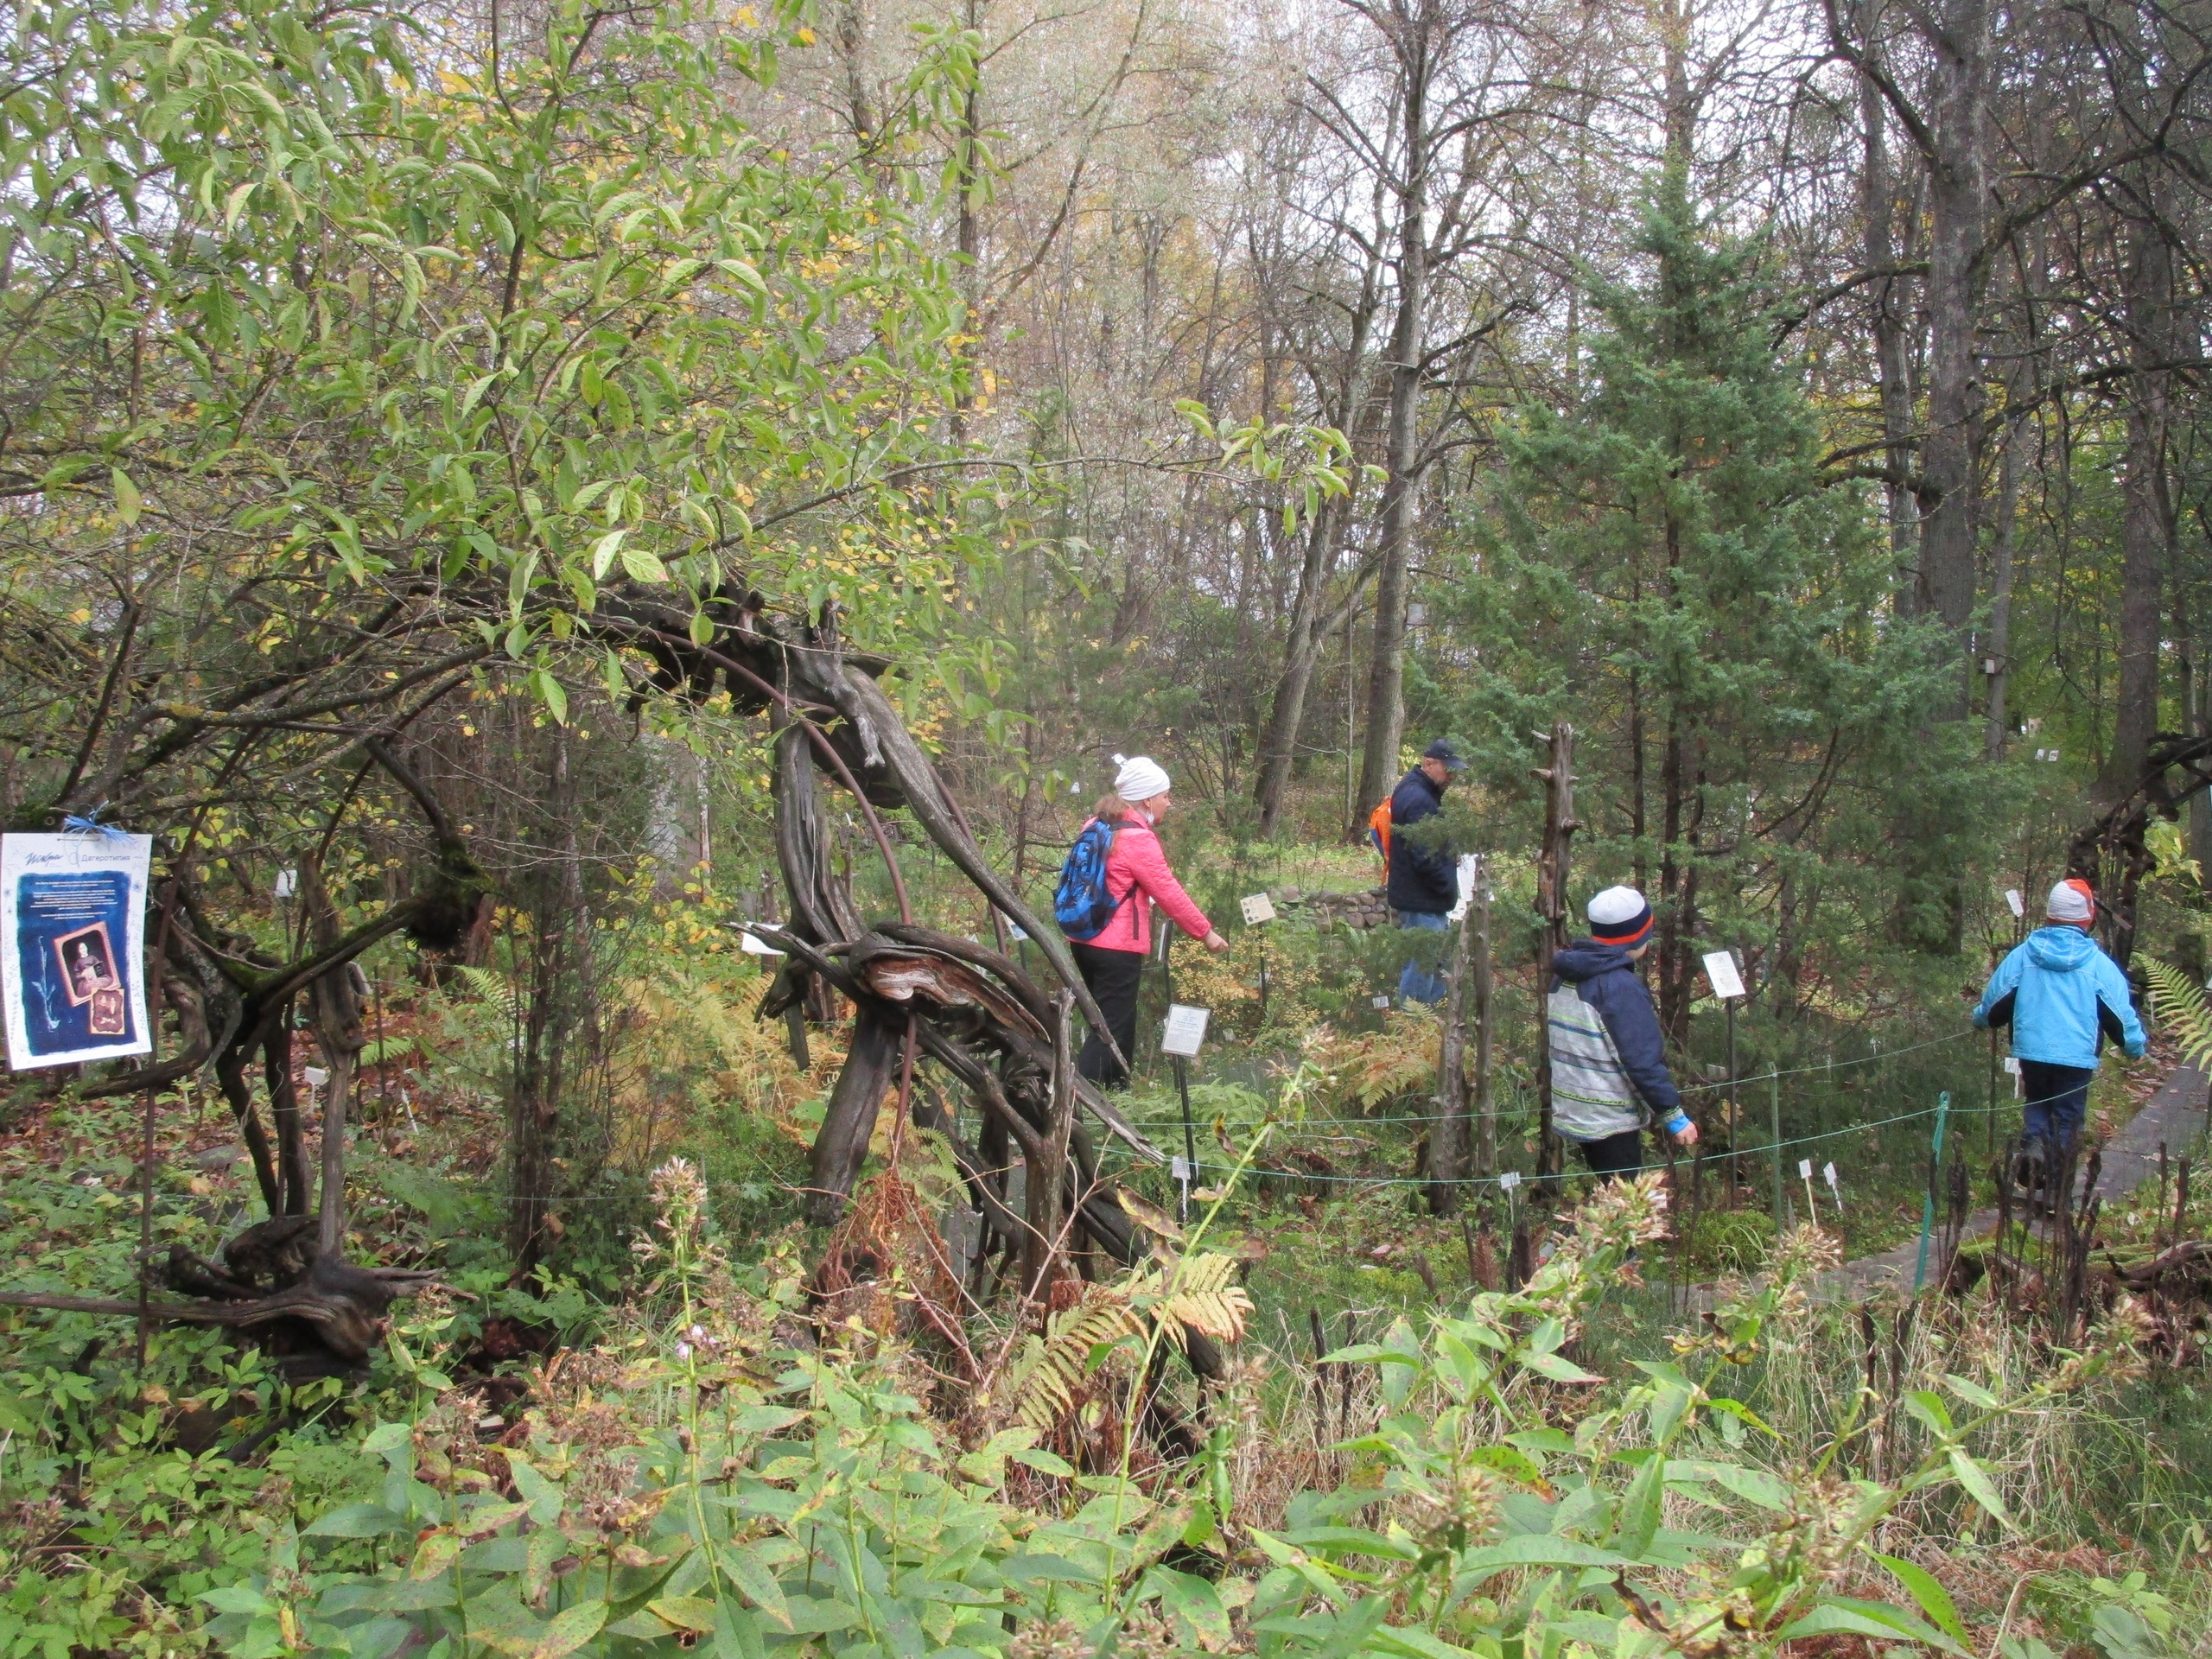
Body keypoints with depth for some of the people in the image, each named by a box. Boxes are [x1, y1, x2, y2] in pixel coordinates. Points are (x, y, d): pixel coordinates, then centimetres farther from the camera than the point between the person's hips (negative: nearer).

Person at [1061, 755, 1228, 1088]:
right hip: (1118, 947, -9)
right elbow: (1169, 893, -13)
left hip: (1085, 940, 9)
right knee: (1112, 1031, -6)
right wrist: (1206, 933, -4)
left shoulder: (1097, 826, 11)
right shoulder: (1138, 839, -16)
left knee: (1119, 1026, 19)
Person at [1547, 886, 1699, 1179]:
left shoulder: (1566, 976, 7)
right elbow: (1642, 1061, -21)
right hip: (1610, 1121, -9)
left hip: (1572, 1112, 9)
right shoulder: (1621, 986, -20)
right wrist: (1675, 1116, -14)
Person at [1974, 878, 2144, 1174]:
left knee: (2036, 1102, 20)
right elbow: (2121, 1009, 0)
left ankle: (2033, 1141, -7)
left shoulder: (2024, 953, -1)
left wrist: (1981, 1019, 28)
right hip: (2076, 1053, -2)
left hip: (2030, 1048, 2)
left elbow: (1995, 994, 8)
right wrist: (2136, 1047, 15)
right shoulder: (2097, 963, -6)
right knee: (2067, 1115, 10)